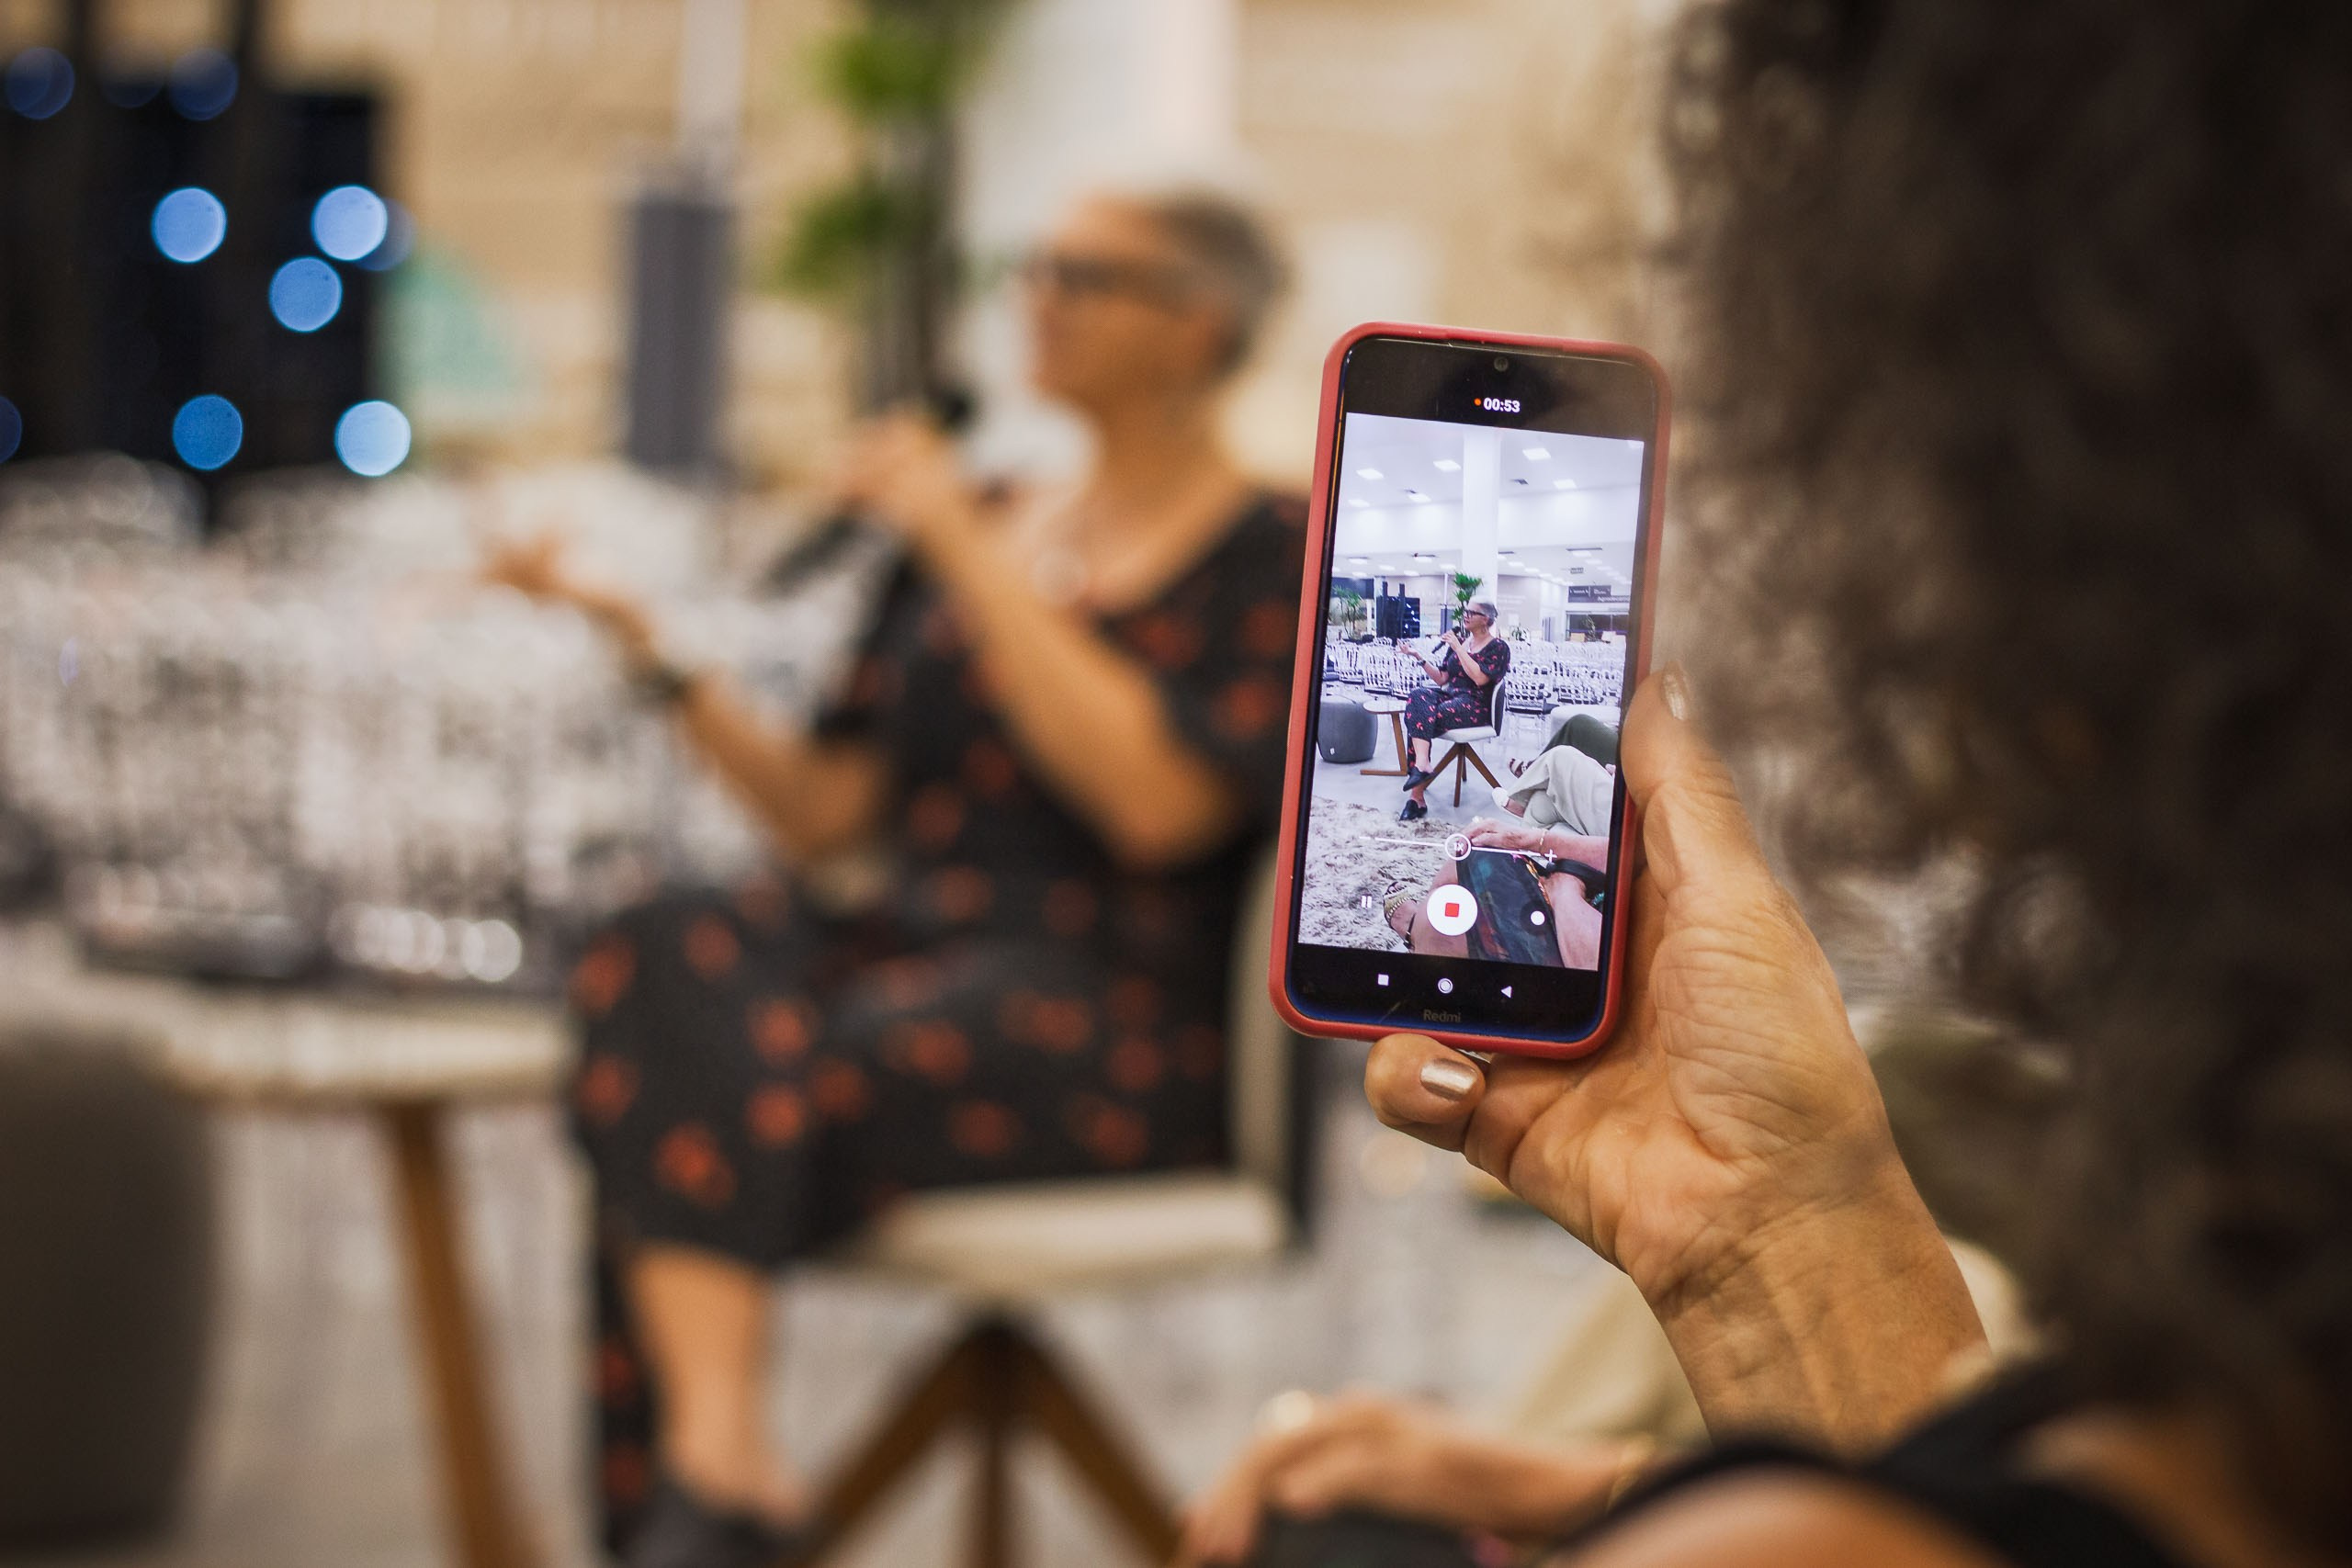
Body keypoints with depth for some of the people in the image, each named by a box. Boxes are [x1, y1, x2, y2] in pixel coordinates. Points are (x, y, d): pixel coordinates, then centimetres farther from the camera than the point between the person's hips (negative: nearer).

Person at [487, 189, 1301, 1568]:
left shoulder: (1273, 559, 2)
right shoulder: (989, 536, 20)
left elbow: (1159, 802, -16)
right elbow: (827, 809, 16)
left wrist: (973, 560, -12)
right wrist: (660, 652, 3)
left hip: (1126, 1025, -6)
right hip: (925, 953, 6)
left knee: (758, 1086, -31)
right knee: (664, 964, -27)